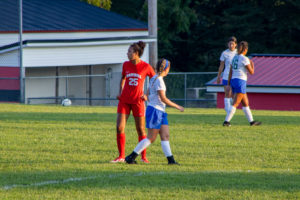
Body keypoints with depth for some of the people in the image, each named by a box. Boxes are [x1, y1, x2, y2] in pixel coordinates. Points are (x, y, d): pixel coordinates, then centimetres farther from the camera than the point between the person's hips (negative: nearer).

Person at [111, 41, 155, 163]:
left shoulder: (146, 67, -6)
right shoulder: (126, 65, 5)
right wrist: (120, 92, 12)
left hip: (138, 101, -3)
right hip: (124, 100, 3)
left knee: (141, 130, 2)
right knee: (119, 128, -6)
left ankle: (143, 156, 15)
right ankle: (121, 156, 2)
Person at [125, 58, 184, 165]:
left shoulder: (154, 79, 13)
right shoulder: (159, 80, -16)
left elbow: (148, 95, 20)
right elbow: (163, 98, -18)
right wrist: (177, 106, -12)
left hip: (160, 112, 10)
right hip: (155, 111, -10)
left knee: (165, 136, 2)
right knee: (151, 138, -6)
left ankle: (170, 159, -2)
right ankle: (131, 157, -4)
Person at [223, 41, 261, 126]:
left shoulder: (234, 58, 11)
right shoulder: (244, 59, -11)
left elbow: (230, 72, 13)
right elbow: (251, 72, -7)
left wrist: (229, 85, 15)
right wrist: (252, 64, 13)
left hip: (233, 81, 8)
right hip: (241, 82, -8)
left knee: (246, 103, 16)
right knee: (235, 104, -8)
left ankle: (251, 121, 22)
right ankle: (226, 121, -14)